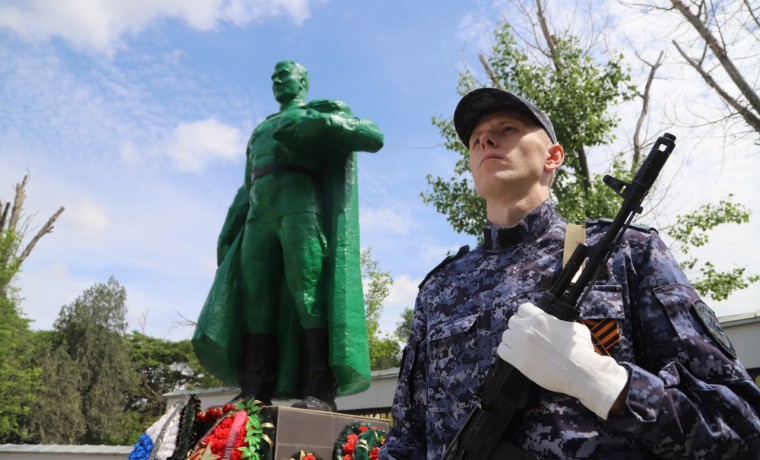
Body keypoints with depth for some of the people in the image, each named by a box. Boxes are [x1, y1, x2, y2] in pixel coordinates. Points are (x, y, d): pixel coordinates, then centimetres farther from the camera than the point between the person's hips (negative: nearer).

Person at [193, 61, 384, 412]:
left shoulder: (325, 109, 20)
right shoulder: (259, 131, 37)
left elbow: (374, 136, 2)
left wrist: (318, 121, -11)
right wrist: (227, 231, 16)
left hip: (300, 202, -6)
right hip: (260, 213, 6)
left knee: (310, 290, -19)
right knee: (254, 300, -9)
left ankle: (320, 391, -24)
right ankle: (255, 392, -13)